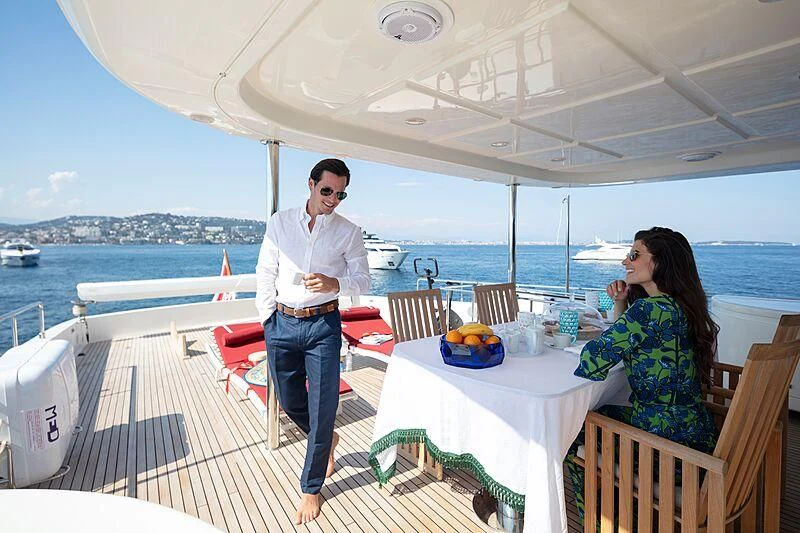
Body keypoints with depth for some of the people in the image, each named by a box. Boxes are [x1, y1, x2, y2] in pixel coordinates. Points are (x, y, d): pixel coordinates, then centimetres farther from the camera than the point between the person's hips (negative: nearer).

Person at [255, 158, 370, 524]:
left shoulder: (348, 232, -2)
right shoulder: (280, 222, 3)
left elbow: (363, 280, 0)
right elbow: (265, 273, 6)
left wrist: (335, 283, -20)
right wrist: (267, 319, 2)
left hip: (323, 325, -2)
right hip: (282, 322, 3)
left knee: (322, 406, 2)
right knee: (289, 400, 15)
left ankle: (311, 488, 27)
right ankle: (327, 441, 47)